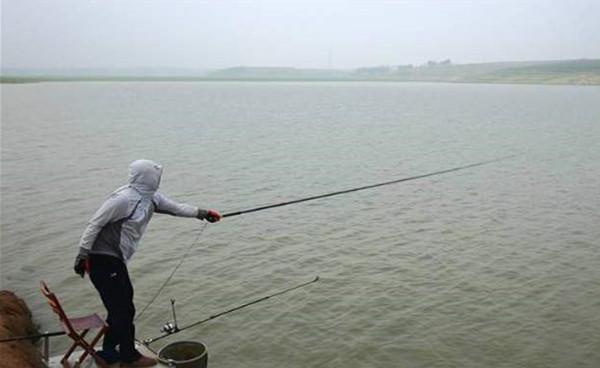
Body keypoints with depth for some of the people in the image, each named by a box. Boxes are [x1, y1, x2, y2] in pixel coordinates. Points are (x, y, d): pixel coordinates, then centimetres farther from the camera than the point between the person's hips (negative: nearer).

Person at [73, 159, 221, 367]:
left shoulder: (152, 198, 4)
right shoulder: (124, 199, -22)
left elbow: (176, 208, 19)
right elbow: (94, 225, -18)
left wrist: (202, 213, 19)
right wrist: (82, 255, -16)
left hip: (116, 261, 9)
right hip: (102, 261, -9)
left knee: (120, 307, 16)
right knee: (123, 309, -2)